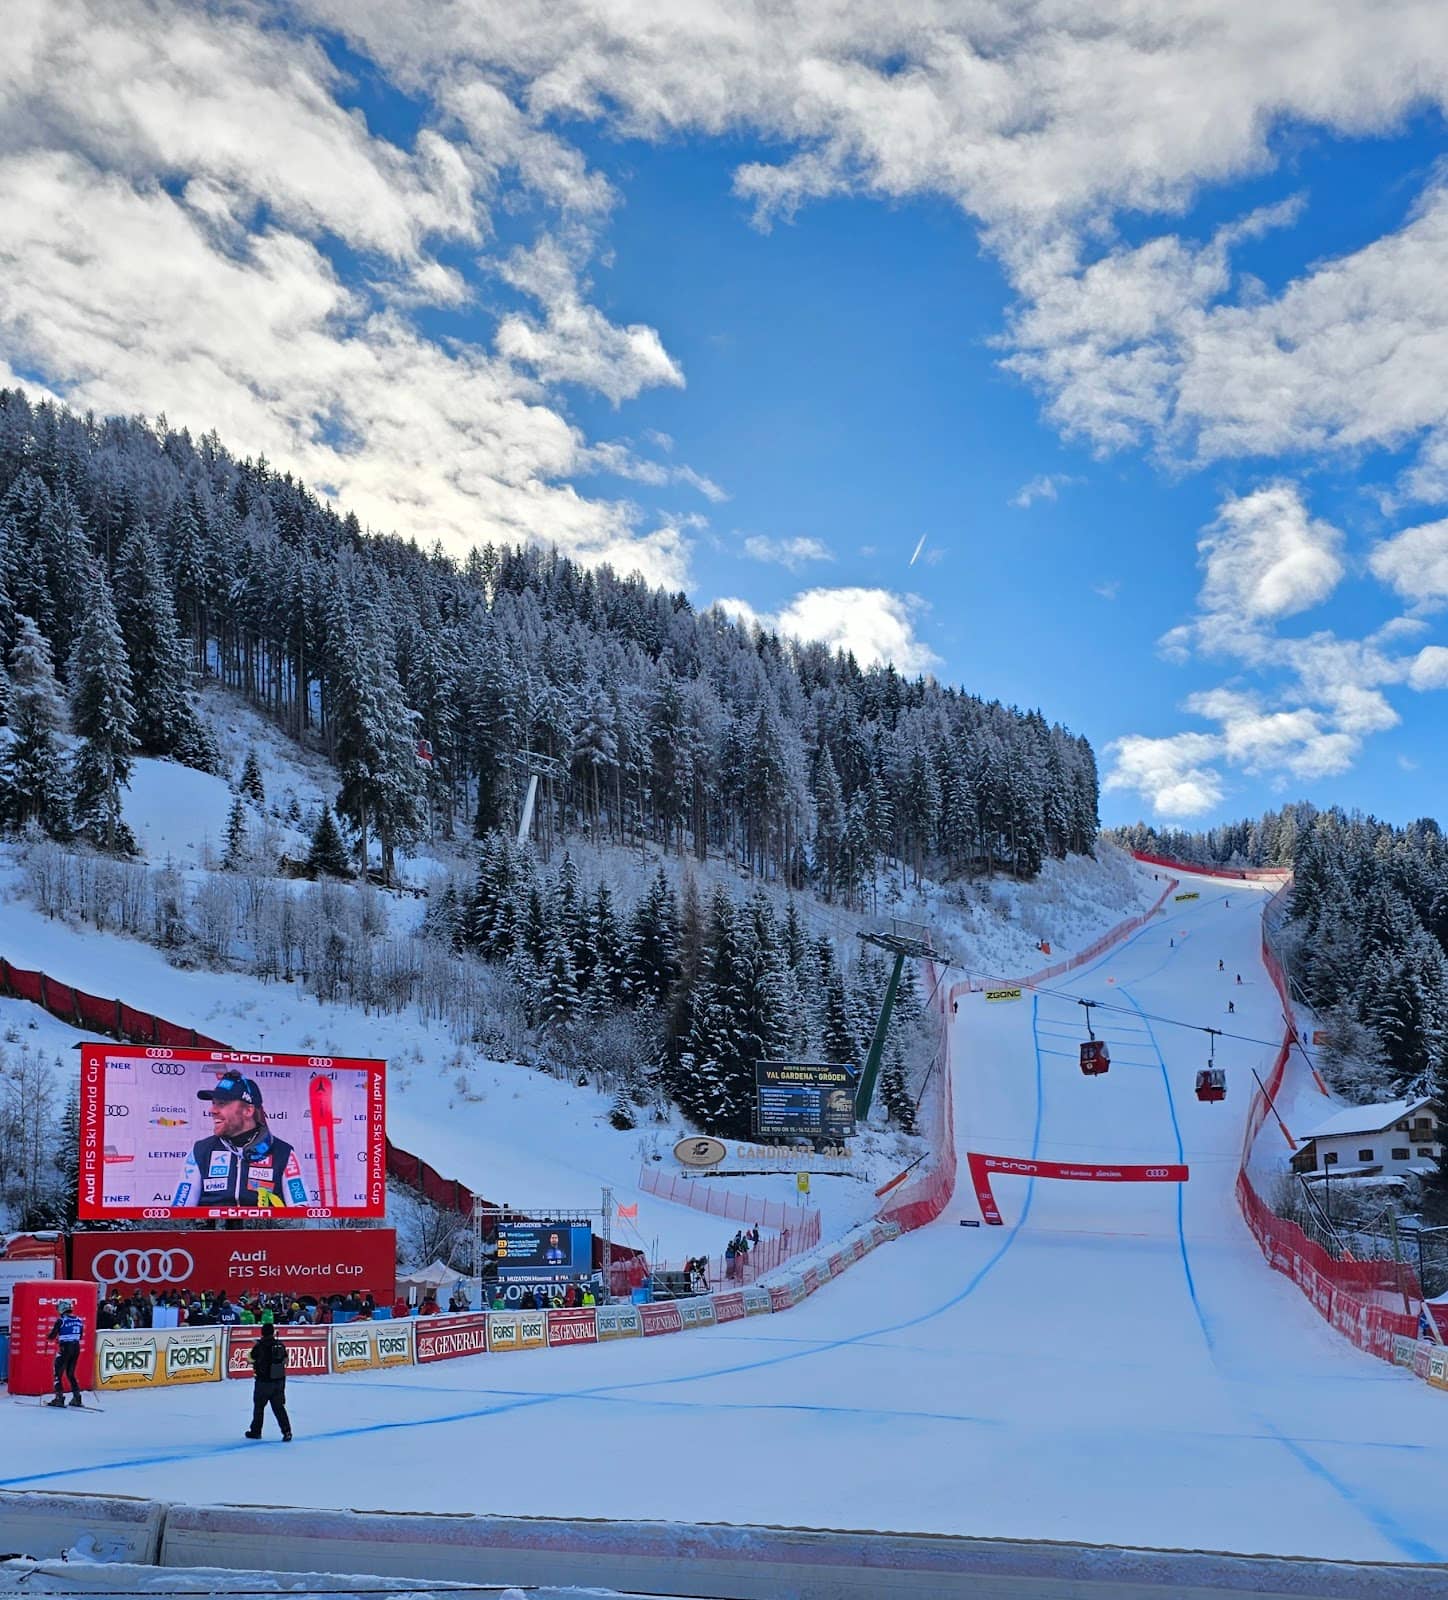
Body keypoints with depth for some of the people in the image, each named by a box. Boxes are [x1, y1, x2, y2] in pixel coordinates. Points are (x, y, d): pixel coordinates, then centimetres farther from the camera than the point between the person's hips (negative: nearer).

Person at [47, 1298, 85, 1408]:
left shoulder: (61, 1320, -11)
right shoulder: (79, 1320, 7)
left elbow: (52, 1336, -8)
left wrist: (48, 1336, 15)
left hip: (65, 1348, -6)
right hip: (76, 1347, 6)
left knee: (58, 1373, 4)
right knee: (70, 1374, 17)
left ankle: (59, 1398, -2)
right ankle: (77, 1397, 12)